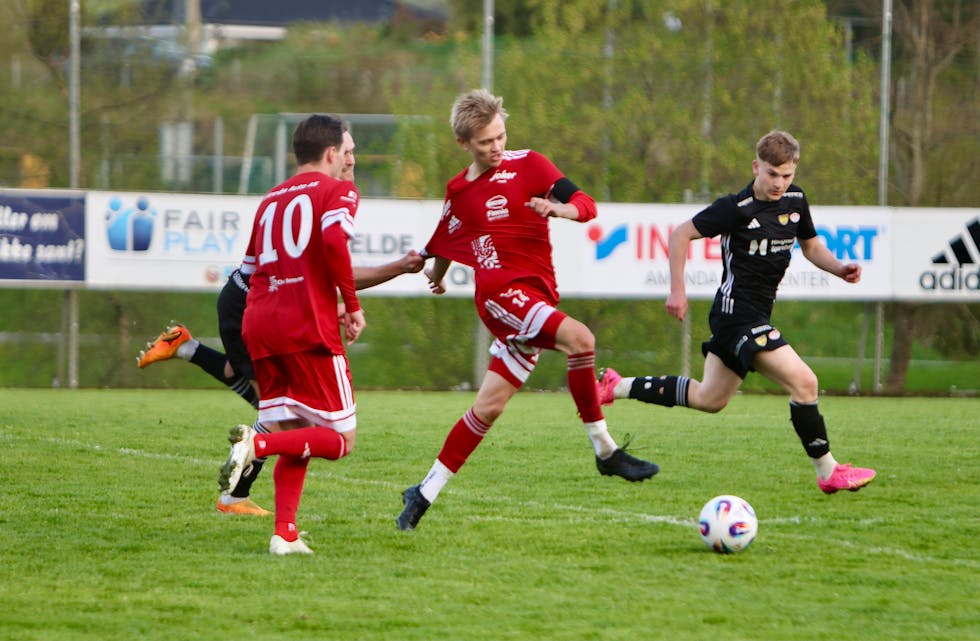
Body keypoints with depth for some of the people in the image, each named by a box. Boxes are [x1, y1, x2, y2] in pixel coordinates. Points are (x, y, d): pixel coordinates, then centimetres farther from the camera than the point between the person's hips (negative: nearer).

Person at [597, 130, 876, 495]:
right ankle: (827, 472, -9)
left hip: (756, 316, 9)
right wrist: (677, 290, -12)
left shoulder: (795, 200, 6)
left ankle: (618, 387, 32)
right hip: (737, 311, -9)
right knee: (802, 381, -18)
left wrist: (840, 269, 1)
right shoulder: (736, 208, -15)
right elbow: (681, 235, -9)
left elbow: (811, 246, 20)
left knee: (709, 399, 20)